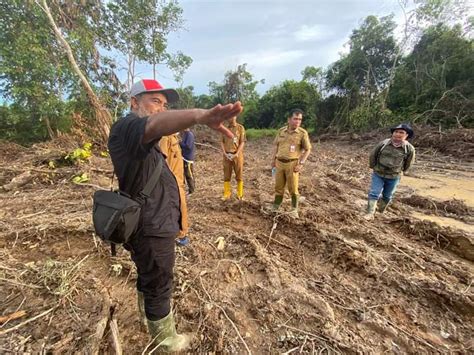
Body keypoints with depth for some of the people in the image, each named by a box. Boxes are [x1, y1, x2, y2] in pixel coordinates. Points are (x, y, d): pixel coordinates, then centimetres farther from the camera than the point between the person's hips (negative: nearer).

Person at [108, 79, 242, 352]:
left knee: (148, 276, 31)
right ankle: (166, 341, 37)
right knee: (159, 286, 12)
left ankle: (148, 315, 57)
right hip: (151, 229, -10)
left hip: (149, 225, 11)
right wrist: (201, 115, -62)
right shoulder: (127, 127, -22)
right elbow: (154, 124, -45)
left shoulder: (141, 140, 12)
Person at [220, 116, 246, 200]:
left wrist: (237, 154, -15)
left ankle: (240, 195, 14)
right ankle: (227, 194, 15)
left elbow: (242, 142, -4)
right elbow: (222, 142, 8)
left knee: (239, 175, 4)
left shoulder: (240, 128, 0)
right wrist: (224, 153, -6)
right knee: (226, 176, 6)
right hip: (227, 155, 3)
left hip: (237, 154, -3)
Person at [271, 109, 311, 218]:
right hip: (279, 162, 4)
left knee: (293, 188, 4)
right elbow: (276, 145, 13)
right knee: (278, 187, 12)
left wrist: (301, 163, -11)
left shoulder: (303, 133, -7)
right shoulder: (281, 130, 4)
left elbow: (307, 149, -4)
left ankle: (294, 210, 20)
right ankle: (275, 208, 25)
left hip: (292, 164, -3)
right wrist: (273, 159, 9)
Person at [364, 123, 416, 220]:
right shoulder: (383, 143, -13)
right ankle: (370, 213, -5)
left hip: (394, 177, 1)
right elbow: (372, 155, 2)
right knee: (374, 193, -8)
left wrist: (401, 171, 13)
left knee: (387, 196, 18)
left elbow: (408, 162, 6)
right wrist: (373, 166, 9)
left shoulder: (409, 149, -13)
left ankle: (381, 210, 42)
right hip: (378, 174, -1)